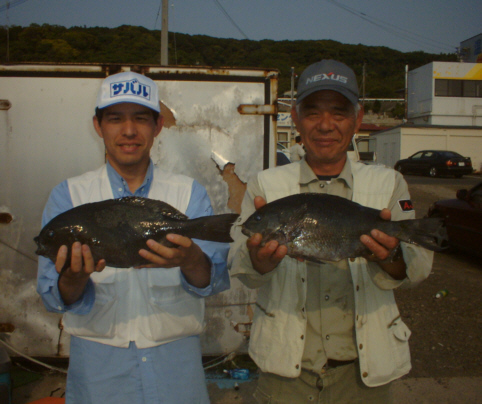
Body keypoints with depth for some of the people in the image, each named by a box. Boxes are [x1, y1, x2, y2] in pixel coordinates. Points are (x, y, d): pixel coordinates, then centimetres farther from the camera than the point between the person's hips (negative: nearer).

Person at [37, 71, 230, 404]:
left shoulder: (190, 194, -2)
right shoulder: (68, 196, -3)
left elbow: (214, 279, -14)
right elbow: (54, 298, -9)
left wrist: (189, 260, -36)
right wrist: (75, 277, -32)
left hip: (176, 363, 1)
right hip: (97, 361, 0)